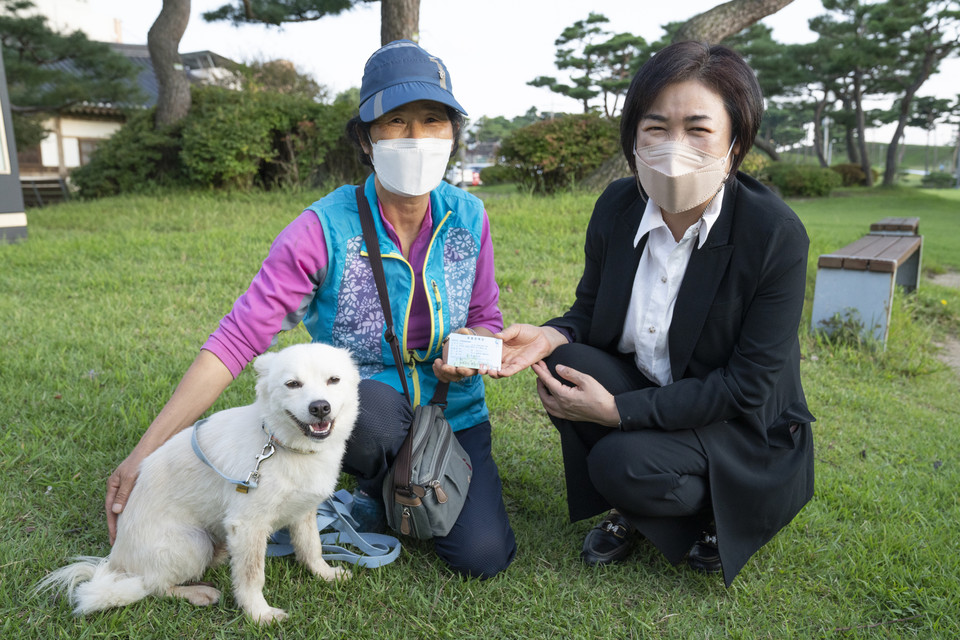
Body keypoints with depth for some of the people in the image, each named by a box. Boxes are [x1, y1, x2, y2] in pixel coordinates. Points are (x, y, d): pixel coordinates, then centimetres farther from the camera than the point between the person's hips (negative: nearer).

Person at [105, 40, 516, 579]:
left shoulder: (468, 217, -7)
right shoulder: (325, 230, -19)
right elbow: (237, 338, -22)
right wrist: (146, 452, -25)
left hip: (454, 412, 3)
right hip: (358, 412, -2)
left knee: (482, 556, -15)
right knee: (373, 401, -39)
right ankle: (377, 490, 0)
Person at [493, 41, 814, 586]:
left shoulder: (776, 234, -22)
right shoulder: (617, 206, -8)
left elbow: (748, 386, -21)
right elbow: (590, 311, 5)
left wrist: (619, 410, -25)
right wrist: (552, 335, -20)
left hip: (743, 430, -5)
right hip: (643, 391, 5)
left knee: (623, 463, -29)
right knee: (563, 362, -22)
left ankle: (722, 515, 6)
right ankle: (629, 511, 3)